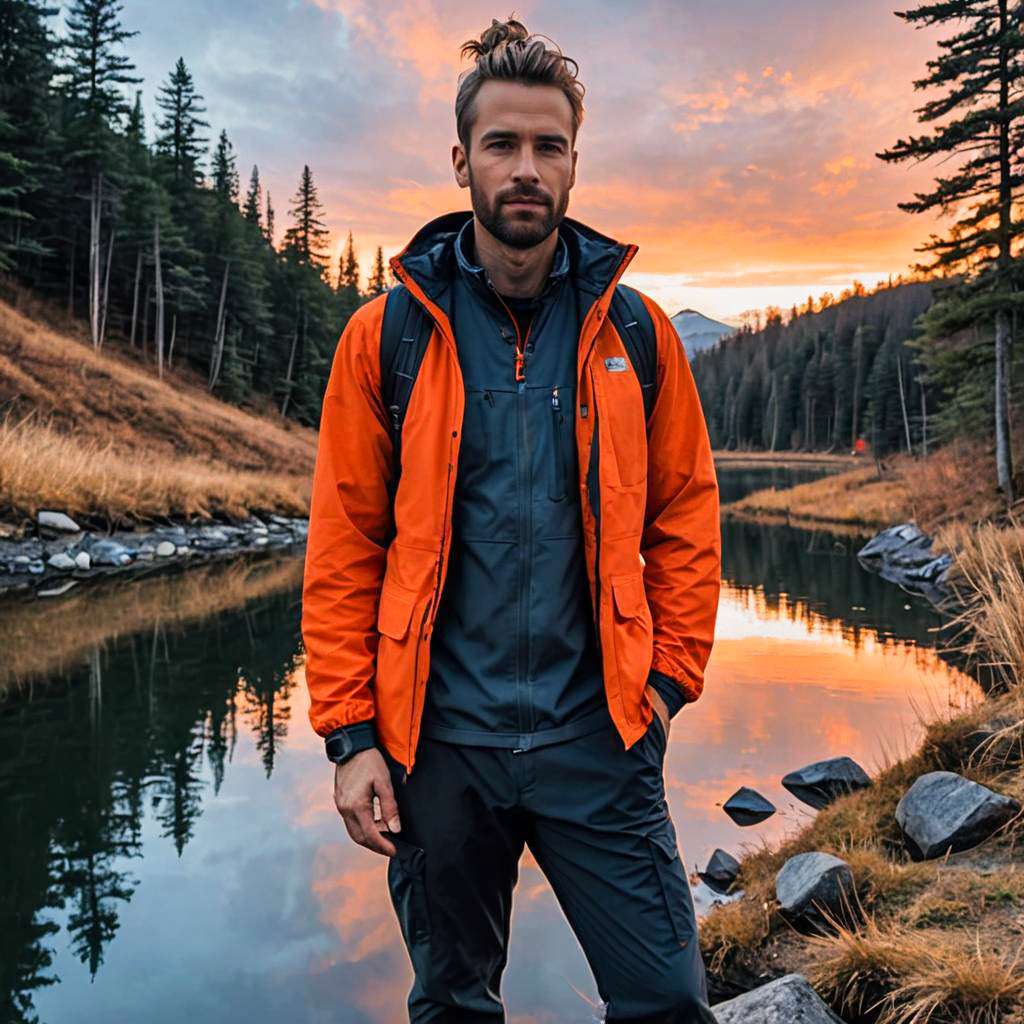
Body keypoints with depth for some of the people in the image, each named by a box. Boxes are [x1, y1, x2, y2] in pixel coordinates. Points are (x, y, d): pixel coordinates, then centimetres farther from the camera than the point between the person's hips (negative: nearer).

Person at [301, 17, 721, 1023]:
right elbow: (343, 549, -3)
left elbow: (683, 516, 7)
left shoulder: (635, 330, 2)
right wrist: (350, 732, -5)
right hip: (437, 743, 0)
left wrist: (668, 676, 0)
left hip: (598, 735, 0)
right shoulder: (387, 334, -2)